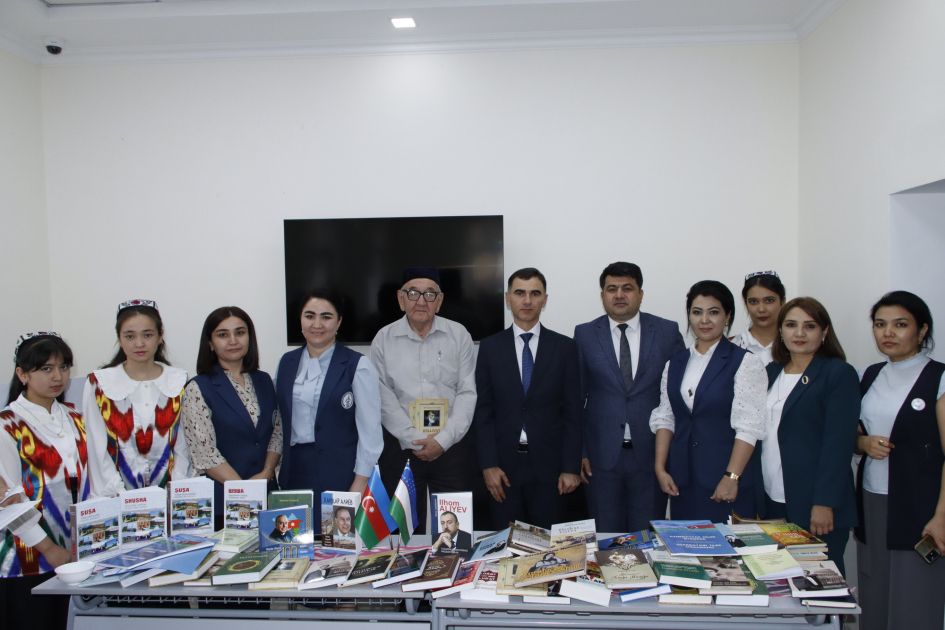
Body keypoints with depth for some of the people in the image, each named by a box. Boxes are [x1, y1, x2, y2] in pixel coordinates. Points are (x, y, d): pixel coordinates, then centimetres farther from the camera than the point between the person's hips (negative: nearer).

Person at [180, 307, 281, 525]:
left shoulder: (264, 381, 7)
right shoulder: (197, 389, -8)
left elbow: (277, 432, 8)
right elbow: (204, 453, -13)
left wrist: (267, 473, -8)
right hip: (221, 498, -4)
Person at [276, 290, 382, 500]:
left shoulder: (358, 365, -9)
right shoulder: (287, 361, 6)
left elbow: (369, 430, -9)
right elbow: (281, 418, 12)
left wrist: (360, 484, -12)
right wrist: (274, 467, 9)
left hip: (339, 473, -4)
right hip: (294, 469, 4)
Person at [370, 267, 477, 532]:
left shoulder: (459, 335, 2)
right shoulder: (383, 339, 1)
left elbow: (467, 393, -2)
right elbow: (384, 398, -3)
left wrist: (442, 440, -11)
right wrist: (415, 440, -11)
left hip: (452, 445, 0)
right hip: (400, 446, 0)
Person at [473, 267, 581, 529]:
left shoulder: (564, 347, 2)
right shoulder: (490, 347, 3)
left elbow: (572, 412, 1)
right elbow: (483, 411, 1)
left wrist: (571, 467, -4)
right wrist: (488, 464, -6)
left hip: (549, 464, 0)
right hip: (504, 465, 0)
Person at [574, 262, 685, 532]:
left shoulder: (667, 331, 2)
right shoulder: (585, 335, 2)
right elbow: (576, 396, 4)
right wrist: (578, 450, 1)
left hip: (652, 453, 0)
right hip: (602, 455, 0)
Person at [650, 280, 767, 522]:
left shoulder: (745, 362, -6)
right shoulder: (675, 363, 9)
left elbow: (749, 426, -12)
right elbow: (664, 418, 9)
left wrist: (731, 477, -16)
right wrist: (660, 468, 2)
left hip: (726, 480, -4)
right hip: (682, 479, 4)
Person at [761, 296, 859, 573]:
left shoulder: (839, 373, -4)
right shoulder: (771, 372, 13)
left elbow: (838, 443, -11)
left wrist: (825, 504, -16)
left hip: (814, 506, -5)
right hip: (771, 502, 5)